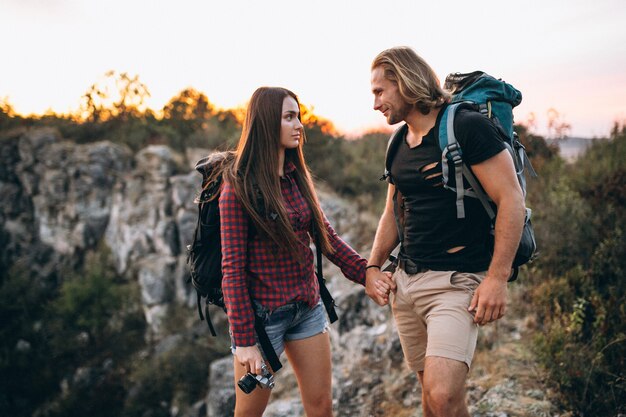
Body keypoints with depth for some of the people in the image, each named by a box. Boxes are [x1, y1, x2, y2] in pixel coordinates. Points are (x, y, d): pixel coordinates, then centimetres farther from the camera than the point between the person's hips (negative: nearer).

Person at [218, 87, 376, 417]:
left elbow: (326, 236, 9)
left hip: (308, 307, 6)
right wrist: (244, 339, -15)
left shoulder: (297, 176, 6)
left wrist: (366, 274, -3)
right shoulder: (239, 187, -12)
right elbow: (233, 267, -13)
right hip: (263, 312, -5)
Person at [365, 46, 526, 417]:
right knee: (430, 386, 15)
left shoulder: (468, 126, -11)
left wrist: (498, 278, -18)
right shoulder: (399, 143, 12)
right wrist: (373, 266, 6)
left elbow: (511, 199, -14)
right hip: (406, 281, 7)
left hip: (457, 280, -7)